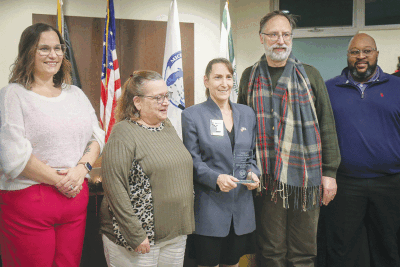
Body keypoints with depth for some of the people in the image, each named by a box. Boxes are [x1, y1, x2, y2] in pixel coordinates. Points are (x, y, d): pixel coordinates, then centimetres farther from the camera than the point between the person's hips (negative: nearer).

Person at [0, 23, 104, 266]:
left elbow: (97, 136, 10)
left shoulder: (76, 94, 14)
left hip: (76, 197, 5)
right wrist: (59, 181, -11)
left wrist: (82, 168, -8)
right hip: (27, 199, -5)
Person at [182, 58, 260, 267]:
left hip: (242, 204, 4)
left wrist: (253, 172, -4)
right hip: (210, 205, -4)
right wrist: (216, 178, -20)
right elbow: (192, 161, -5)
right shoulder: (192, 115, -3)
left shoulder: (247, 114, 10)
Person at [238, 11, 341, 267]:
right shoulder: (250, 76, 9)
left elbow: (327, 125, 5)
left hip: (306, 176, 0)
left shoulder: (310, 75, 6)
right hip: (266, 178, 1)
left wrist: (329, 172, 0)